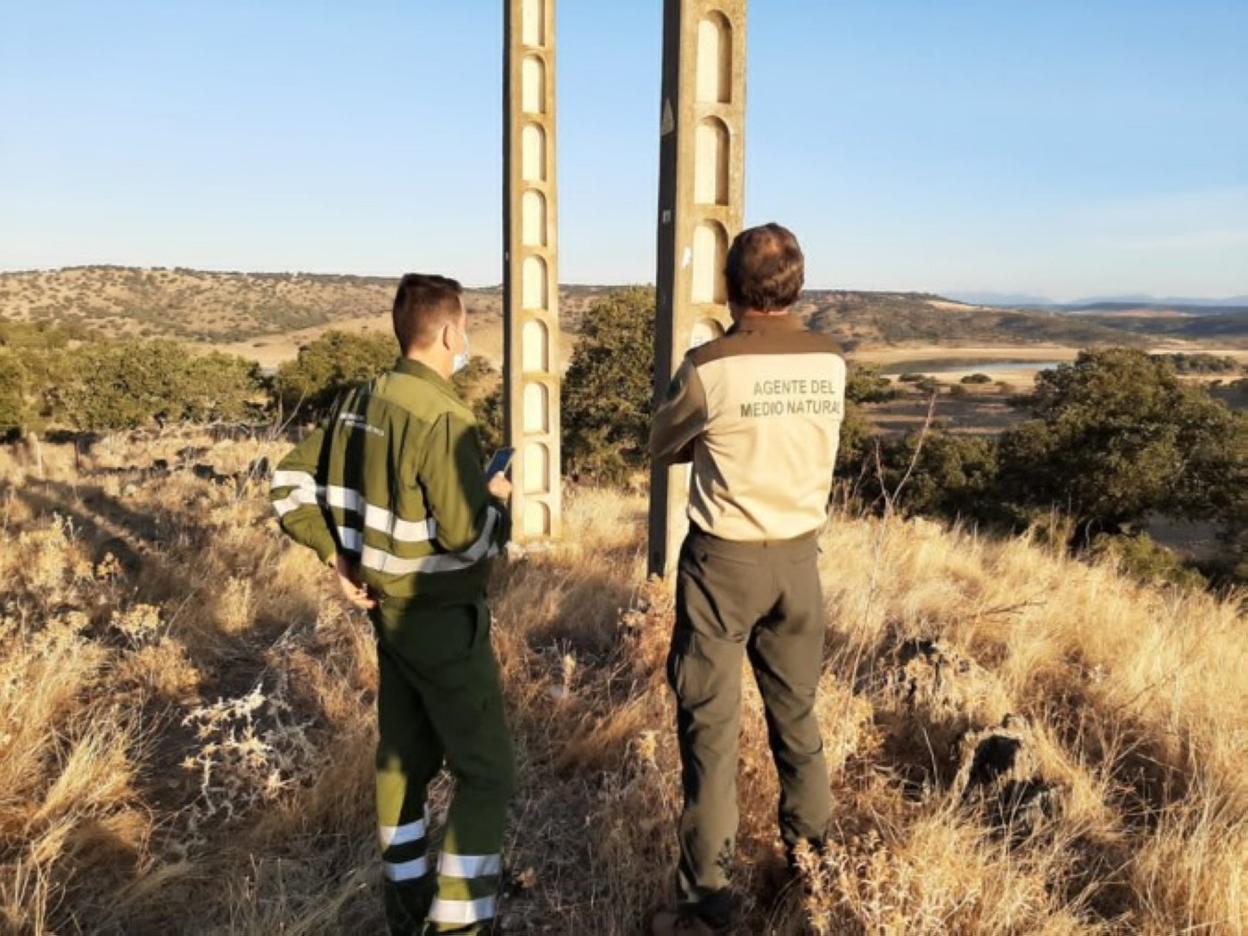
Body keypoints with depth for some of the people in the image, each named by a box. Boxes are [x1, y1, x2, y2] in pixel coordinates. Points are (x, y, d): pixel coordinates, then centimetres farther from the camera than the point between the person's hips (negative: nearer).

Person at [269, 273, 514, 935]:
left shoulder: (359, 403, 3)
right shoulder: (441, 417, -23)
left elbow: (292, 484, 8)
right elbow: (467, 537, -25)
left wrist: (335, 555, 8)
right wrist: (497, 502, -6)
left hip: (390, 608, 9)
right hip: (443, 617, -9)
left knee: (402, 758, 20)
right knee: (486, 773, 4)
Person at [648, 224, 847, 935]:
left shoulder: (711, 366, -15)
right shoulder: (831, 363, -1)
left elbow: (663, 447, 1)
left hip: (724, 561, -5)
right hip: (799, 558, 5)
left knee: (710, 727, 4)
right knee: (798, 715, 20)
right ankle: (814, 858, 37)